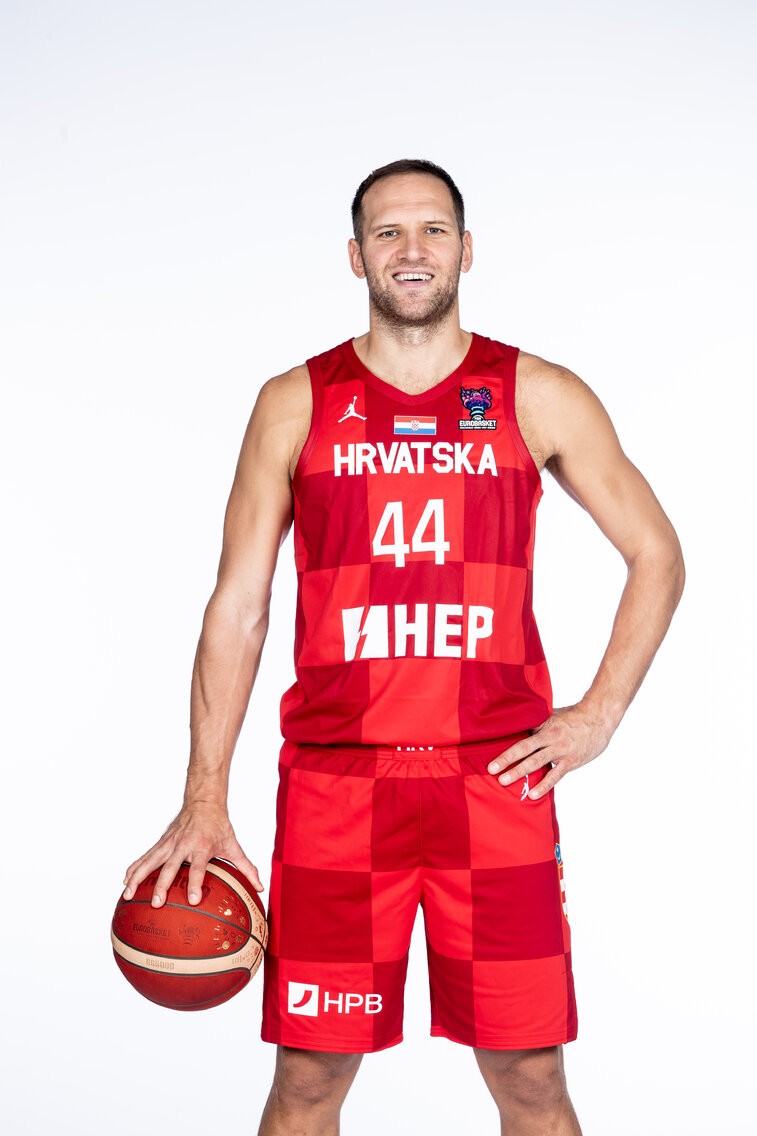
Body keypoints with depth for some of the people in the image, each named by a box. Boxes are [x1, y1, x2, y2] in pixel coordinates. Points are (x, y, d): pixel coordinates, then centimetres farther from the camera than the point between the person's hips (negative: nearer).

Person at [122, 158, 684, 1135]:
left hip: (498, 781, 0)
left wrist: (600, 713, 2)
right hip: (333, 788, 0)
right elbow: (237, 606, 5)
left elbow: (657, 555, 13)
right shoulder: (294, 405, 6)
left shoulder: (540, 397, 6)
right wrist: (204, 800, -1)